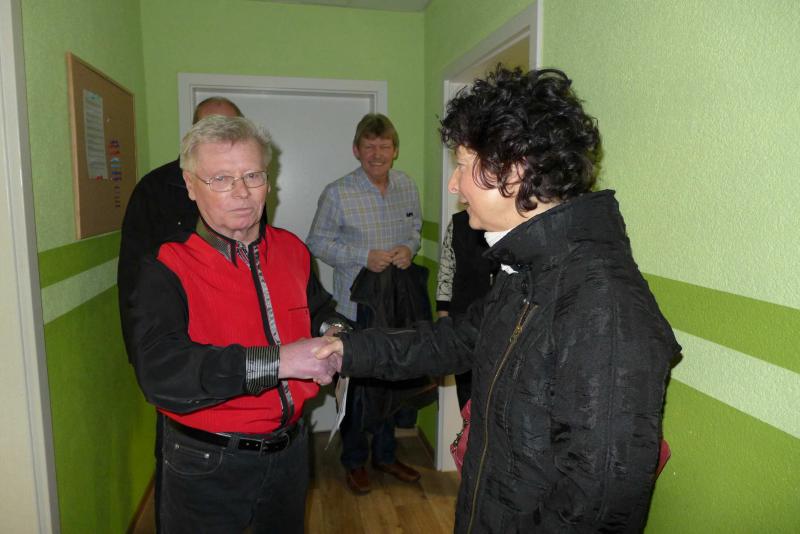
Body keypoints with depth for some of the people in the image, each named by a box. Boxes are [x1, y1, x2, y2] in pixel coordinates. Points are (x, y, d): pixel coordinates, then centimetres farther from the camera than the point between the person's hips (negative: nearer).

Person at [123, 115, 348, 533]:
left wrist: (333, 331, -8)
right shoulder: (166, 271, -17)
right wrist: (277, 360, -34)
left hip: (290, 449, 5)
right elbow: (159, 372, -30)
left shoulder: (292, 251, -1)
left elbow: (319, 311, 16)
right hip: (206, 466, -5)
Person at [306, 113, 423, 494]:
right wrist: (364, 257, -18)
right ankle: (353, 460, 29)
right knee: (356, 383, 7)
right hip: (356, 305, -4)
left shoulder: (408, 187, 3)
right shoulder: (337, 194, -11)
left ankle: (385, 454, 37)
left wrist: (409, 249, -8)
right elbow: (317, 242, -6)